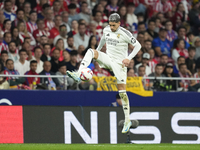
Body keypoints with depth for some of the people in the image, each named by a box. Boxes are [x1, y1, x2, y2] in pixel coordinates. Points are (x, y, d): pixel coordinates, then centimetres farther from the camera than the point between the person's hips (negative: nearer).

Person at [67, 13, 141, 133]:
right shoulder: (106, 30, 4)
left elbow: (138, 45, -7)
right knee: (91, 51, -20)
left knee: (122, 92, -9)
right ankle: (78, 75, -36)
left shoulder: (125, 33, -12)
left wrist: (129, 58, -15)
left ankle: (127, 120, 1)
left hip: (120, 64, -5)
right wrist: (97, 52, 26)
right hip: (108, 59, 5)